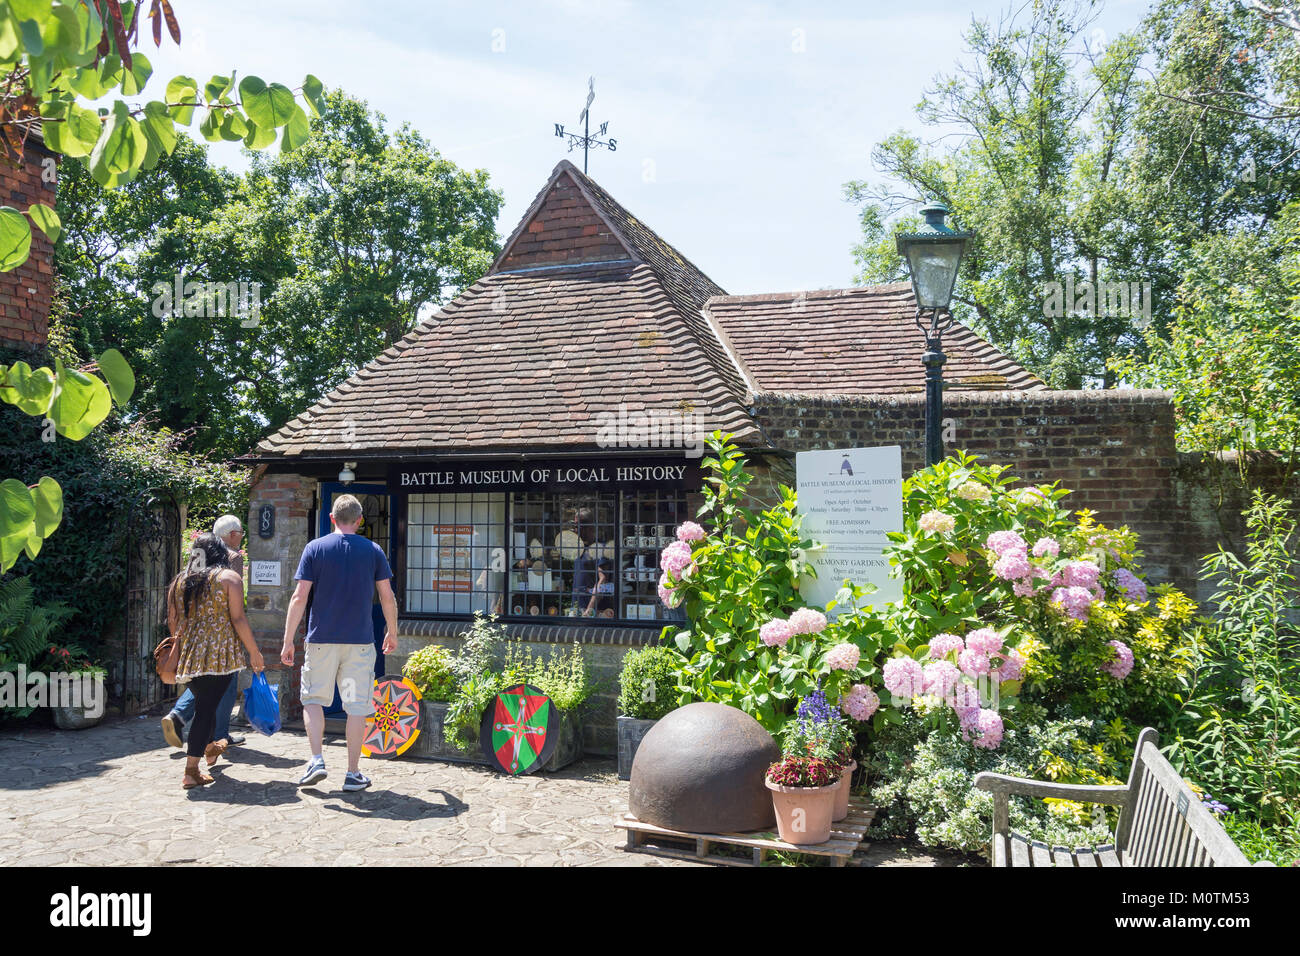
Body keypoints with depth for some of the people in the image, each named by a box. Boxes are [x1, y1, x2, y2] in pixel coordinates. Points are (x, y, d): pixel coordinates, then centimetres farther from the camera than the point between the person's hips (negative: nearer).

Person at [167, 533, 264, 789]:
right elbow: (238, 619, -10)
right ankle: (191, 771, -4)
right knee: (206, 708, -3)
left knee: (204, 703, 24)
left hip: (188, 653, 5)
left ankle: (210, 748, 45)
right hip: (219, 654, -5)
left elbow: (172, 622, 14)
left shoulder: (179, 580, 11)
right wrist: (254, 653, -3)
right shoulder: (229, 578, -4)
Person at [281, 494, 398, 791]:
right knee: (357, 706, 6)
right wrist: (392, 632, 19)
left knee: (313, 699, 16)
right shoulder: (373, 550, 3)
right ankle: (353, 773, 10)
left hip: (321, 638, 0)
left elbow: (299, 597, -5)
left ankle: (317, 761, 5)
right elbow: (388, 597, 4)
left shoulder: (315, 548, 0)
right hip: (360, 639, 0)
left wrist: (288, 641, -1)